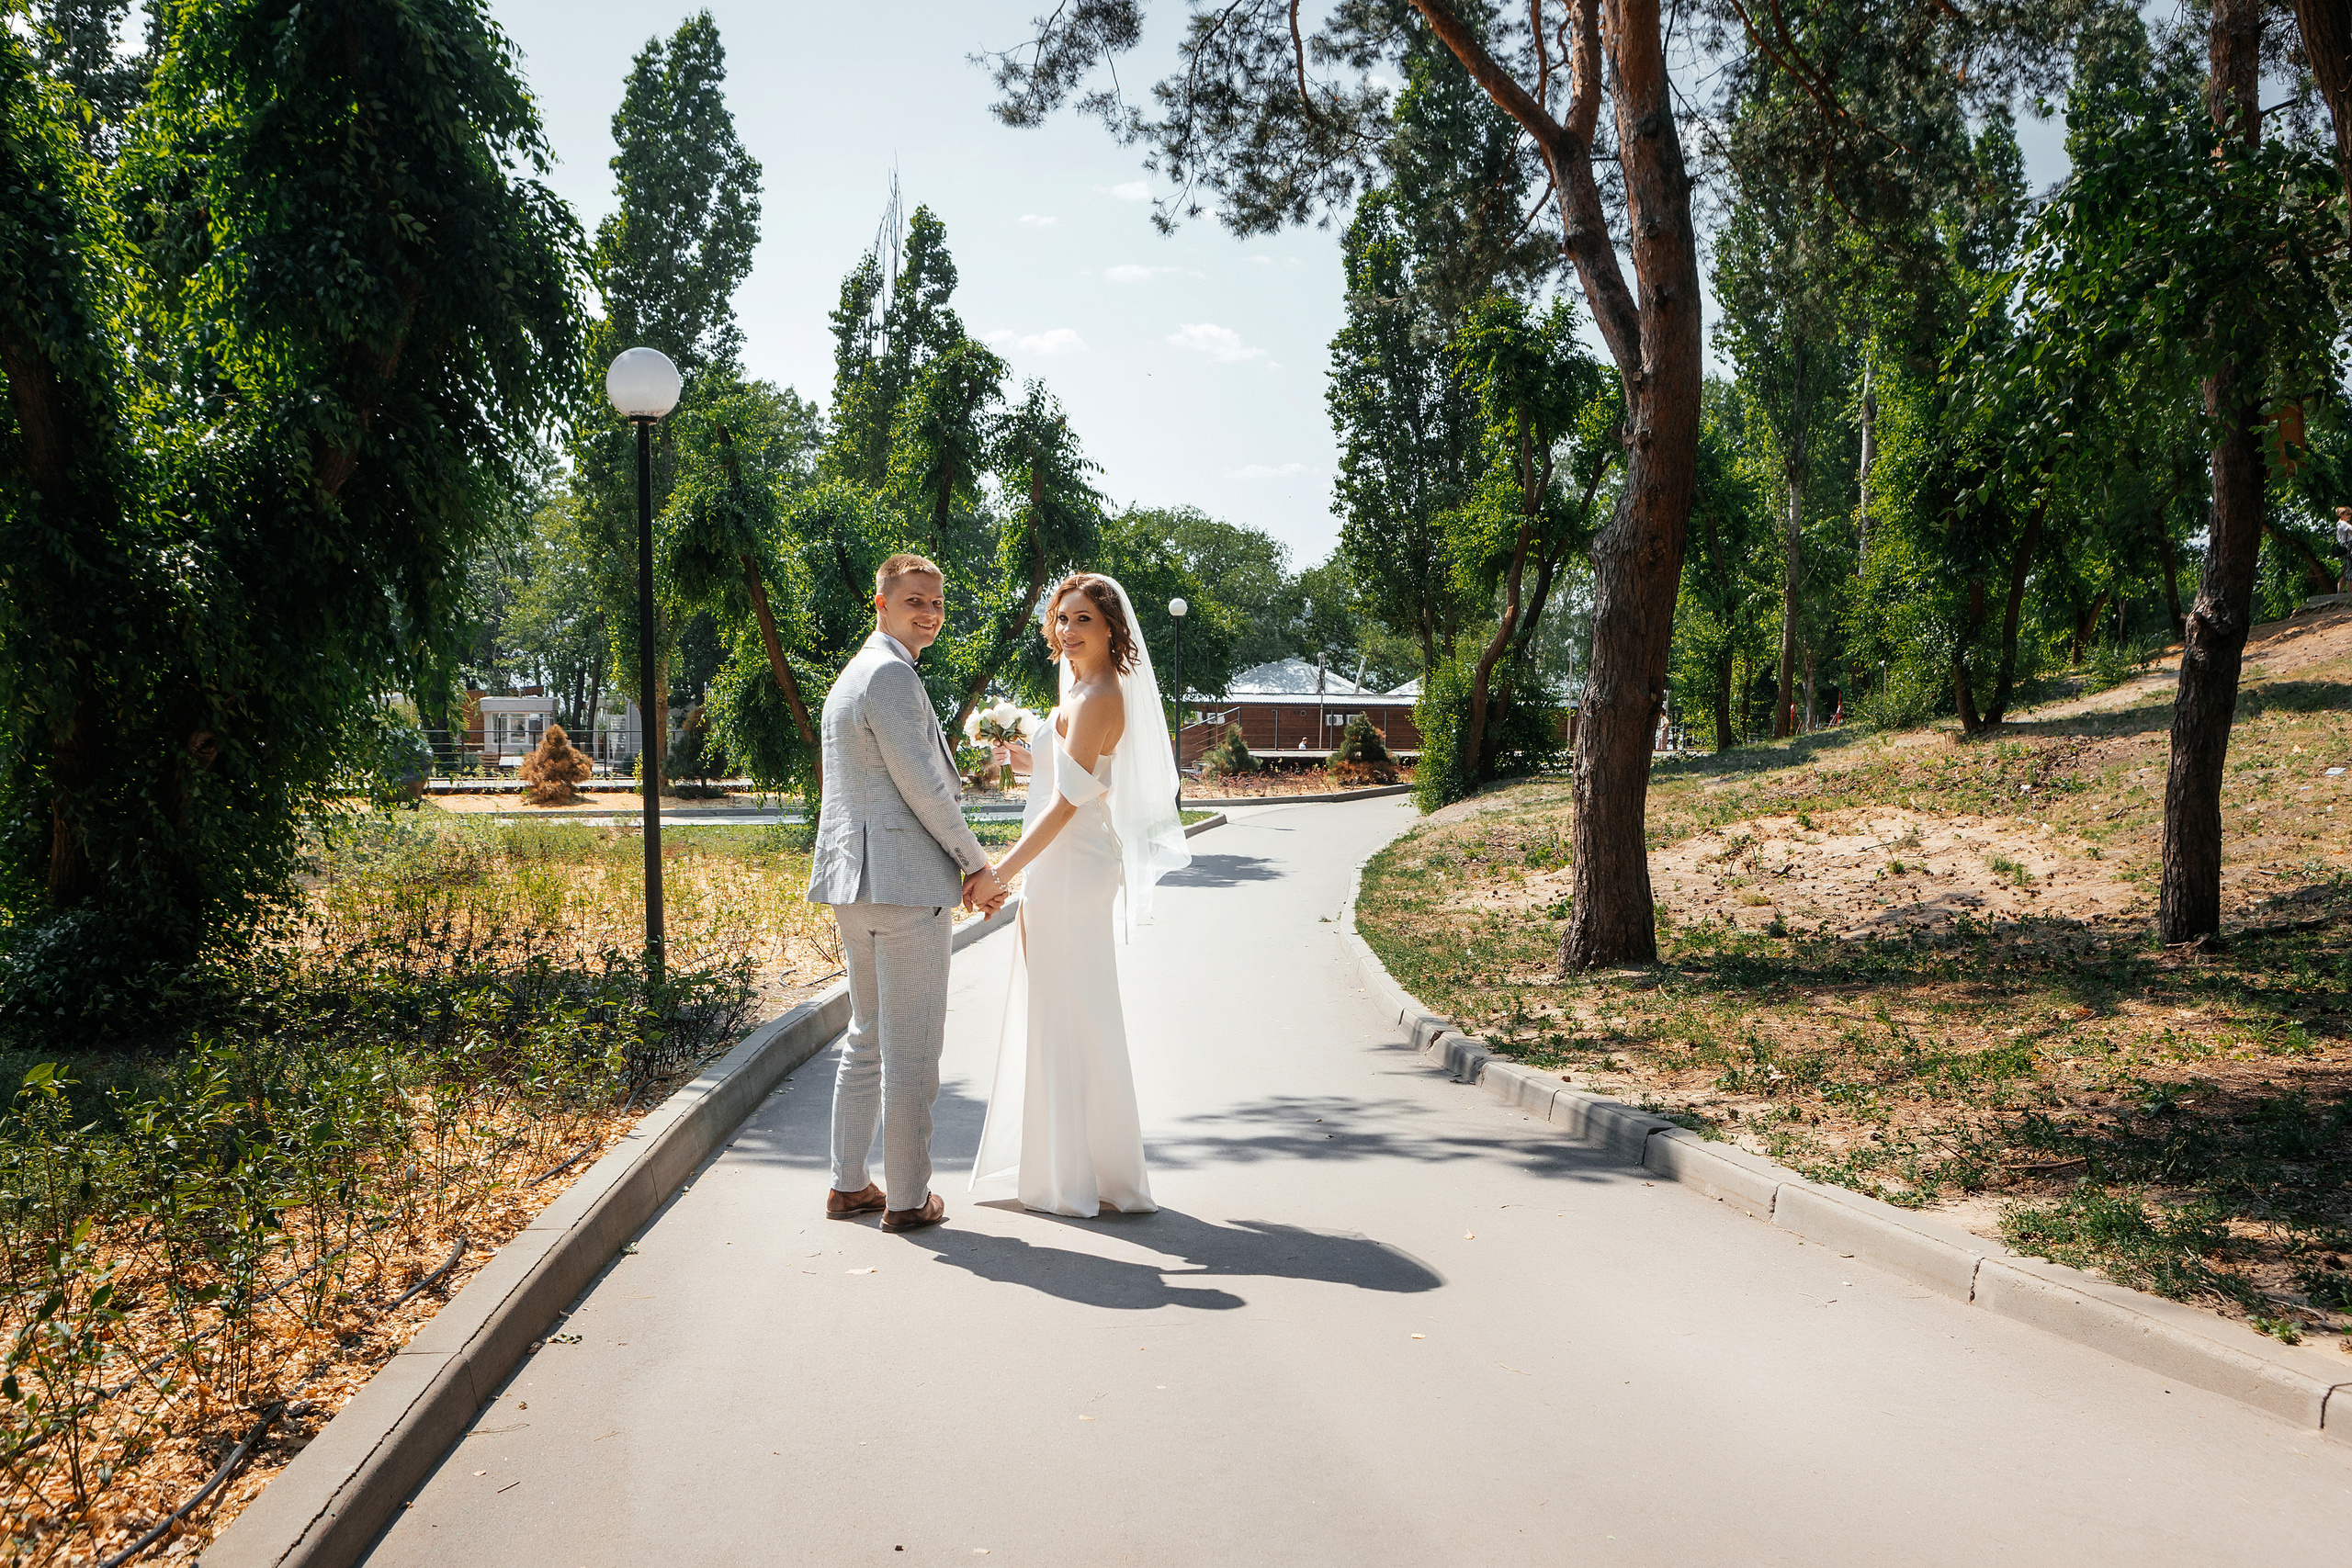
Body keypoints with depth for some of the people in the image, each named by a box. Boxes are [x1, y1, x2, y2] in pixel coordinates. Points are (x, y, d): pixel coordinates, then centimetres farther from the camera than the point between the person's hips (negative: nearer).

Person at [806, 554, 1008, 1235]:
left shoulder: (852, 675, 20)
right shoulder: (891, 675, -13)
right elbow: (922, 786, -16)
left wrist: (959, 865, 18)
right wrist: (981, 867, -6)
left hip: (855, 882, 10)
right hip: (904, 883, -10)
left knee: (868, 1038, 18)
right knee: (912, 1049, -1)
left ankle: (848, 1185, 24)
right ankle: (907, 1198, 7)